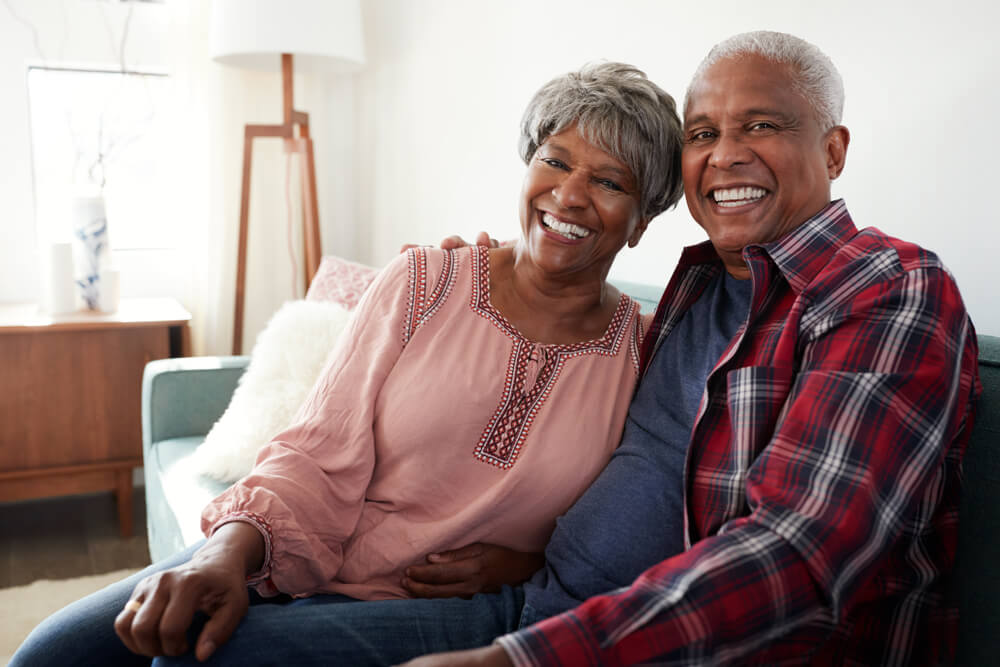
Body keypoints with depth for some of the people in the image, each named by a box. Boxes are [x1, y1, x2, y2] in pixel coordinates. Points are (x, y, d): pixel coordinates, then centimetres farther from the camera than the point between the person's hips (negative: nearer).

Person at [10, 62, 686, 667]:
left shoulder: (644, 354, -3)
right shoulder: (421, 284, -3)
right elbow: (320, 459, -6)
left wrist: (524, 569, -13)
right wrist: (233, 551, -22)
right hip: (289, 564, 2)